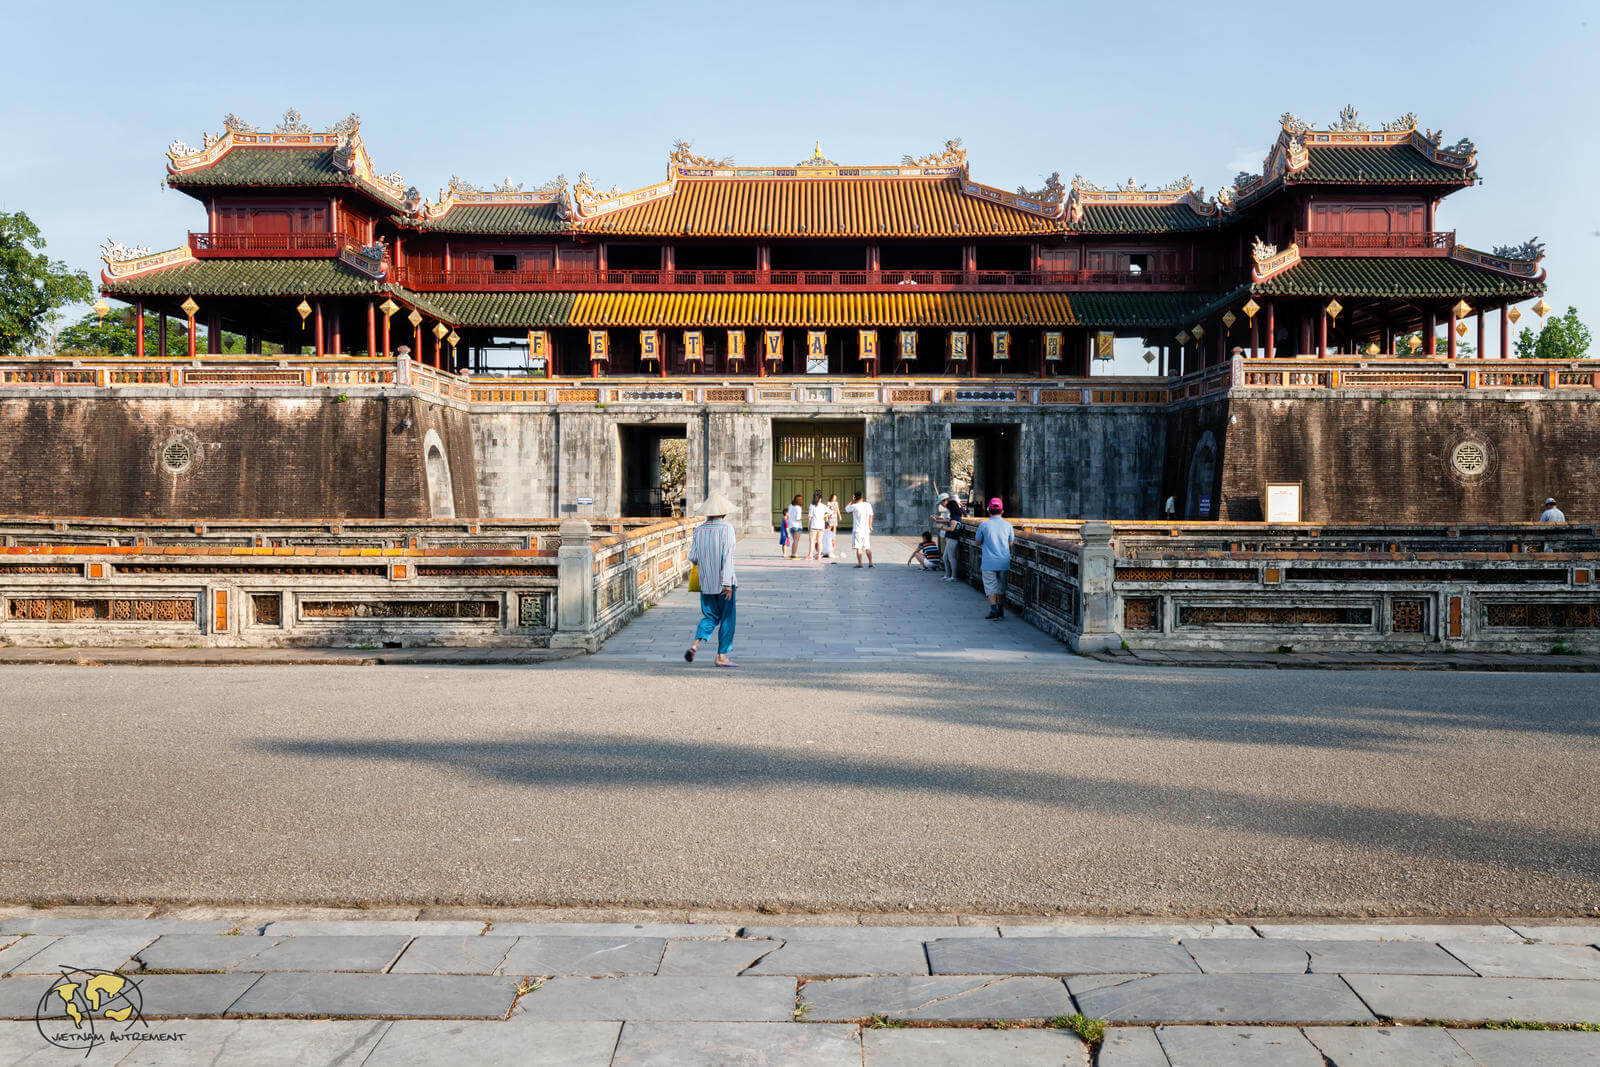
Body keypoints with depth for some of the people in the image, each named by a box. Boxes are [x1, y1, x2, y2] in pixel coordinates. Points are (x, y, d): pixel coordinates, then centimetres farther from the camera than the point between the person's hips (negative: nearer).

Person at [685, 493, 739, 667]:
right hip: (723, 582, -4)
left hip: (705, 582, 4)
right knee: (727, 619, 7)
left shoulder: (699, 530, 2)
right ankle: (721, 656, 8)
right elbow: (727, 557, -16)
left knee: (710, 617, 16)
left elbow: (692, 557, 2)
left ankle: (695, 644, -7)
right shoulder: (726, 529, -10)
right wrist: (727, 583, -18)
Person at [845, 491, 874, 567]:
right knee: (867, 547, 11)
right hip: (866, 529, 5)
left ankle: (859, 563, -5)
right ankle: (870, 562, 9)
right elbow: (870, 516, 11)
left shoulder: (854, 506, -12)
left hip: (857, 530, -5)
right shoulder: (868, 505, 2)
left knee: (858, 547, -2)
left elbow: (846, 509, 5)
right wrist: (870, 526, 21)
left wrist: (851, 501, 11)